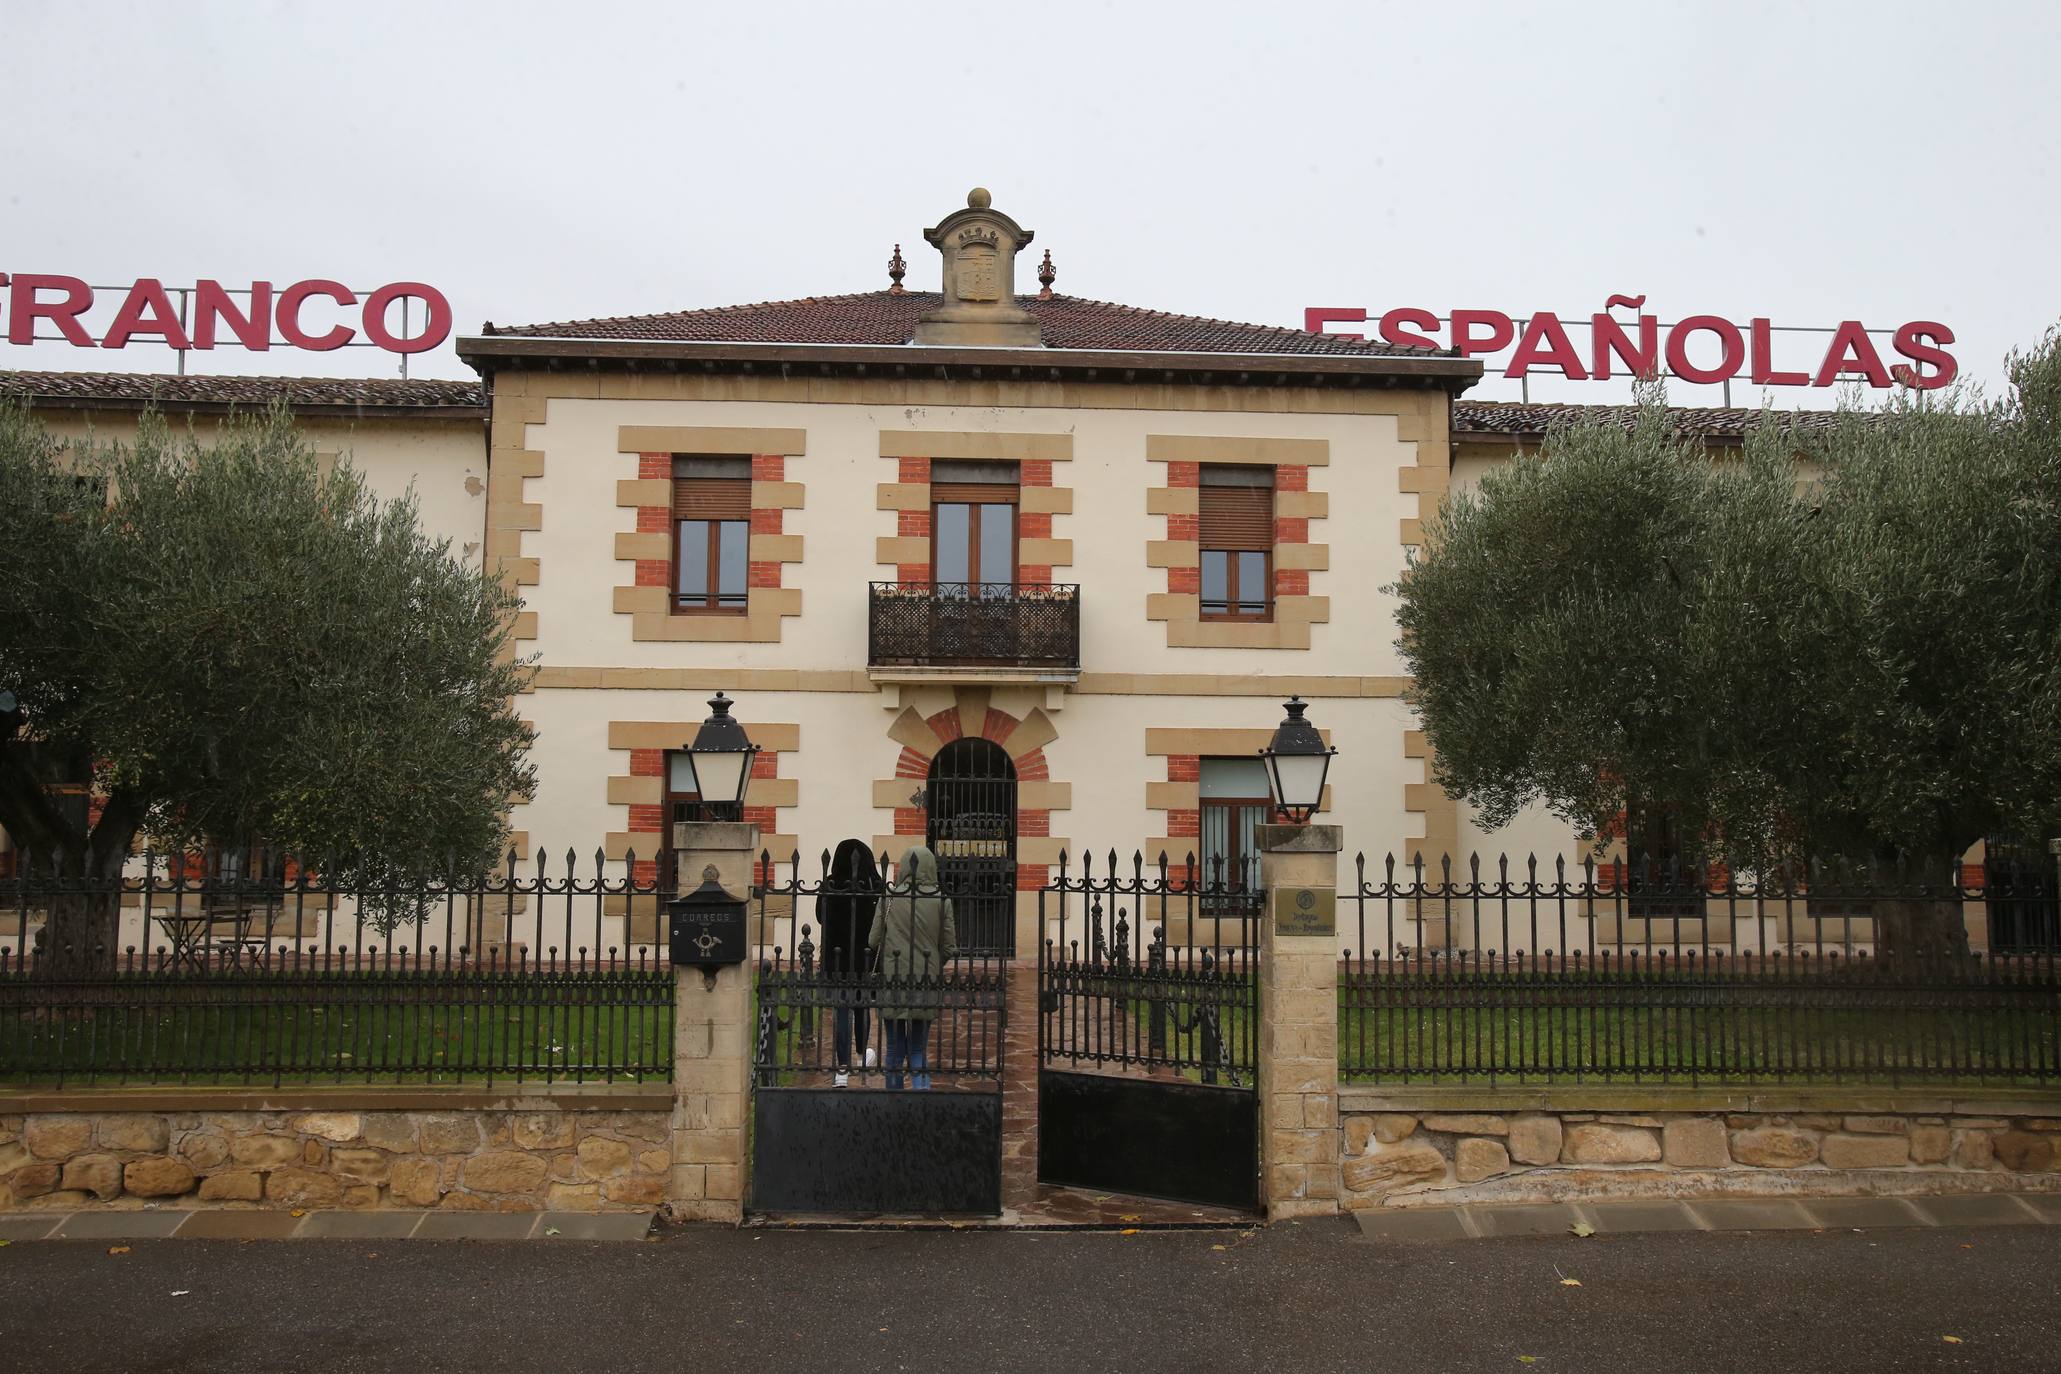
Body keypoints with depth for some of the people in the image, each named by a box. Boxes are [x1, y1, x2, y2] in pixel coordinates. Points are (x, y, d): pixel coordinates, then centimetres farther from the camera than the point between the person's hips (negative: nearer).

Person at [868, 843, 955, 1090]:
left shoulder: (889, 897, -4)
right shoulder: (941, 900, -4)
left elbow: (874, 941, -1)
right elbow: (949, 947, 0)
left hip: (892, 981, 0)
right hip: (926, 984, 0)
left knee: (894, 1049, 12)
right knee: (919, 1049, 9)